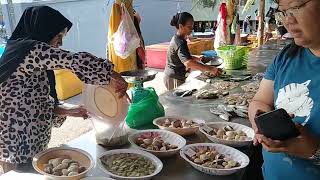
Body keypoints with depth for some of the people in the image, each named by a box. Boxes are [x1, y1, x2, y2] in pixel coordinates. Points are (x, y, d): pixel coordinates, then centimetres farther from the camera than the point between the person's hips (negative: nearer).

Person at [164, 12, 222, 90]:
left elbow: (184, 57, 21)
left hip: (173, 76, 10)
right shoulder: (180, 43, -23)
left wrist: (197, 58, 5)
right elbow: (188, 63, -38)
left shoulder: (177, 39, 8)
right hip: (174, 78, -10)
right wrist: (211, 69, -41)